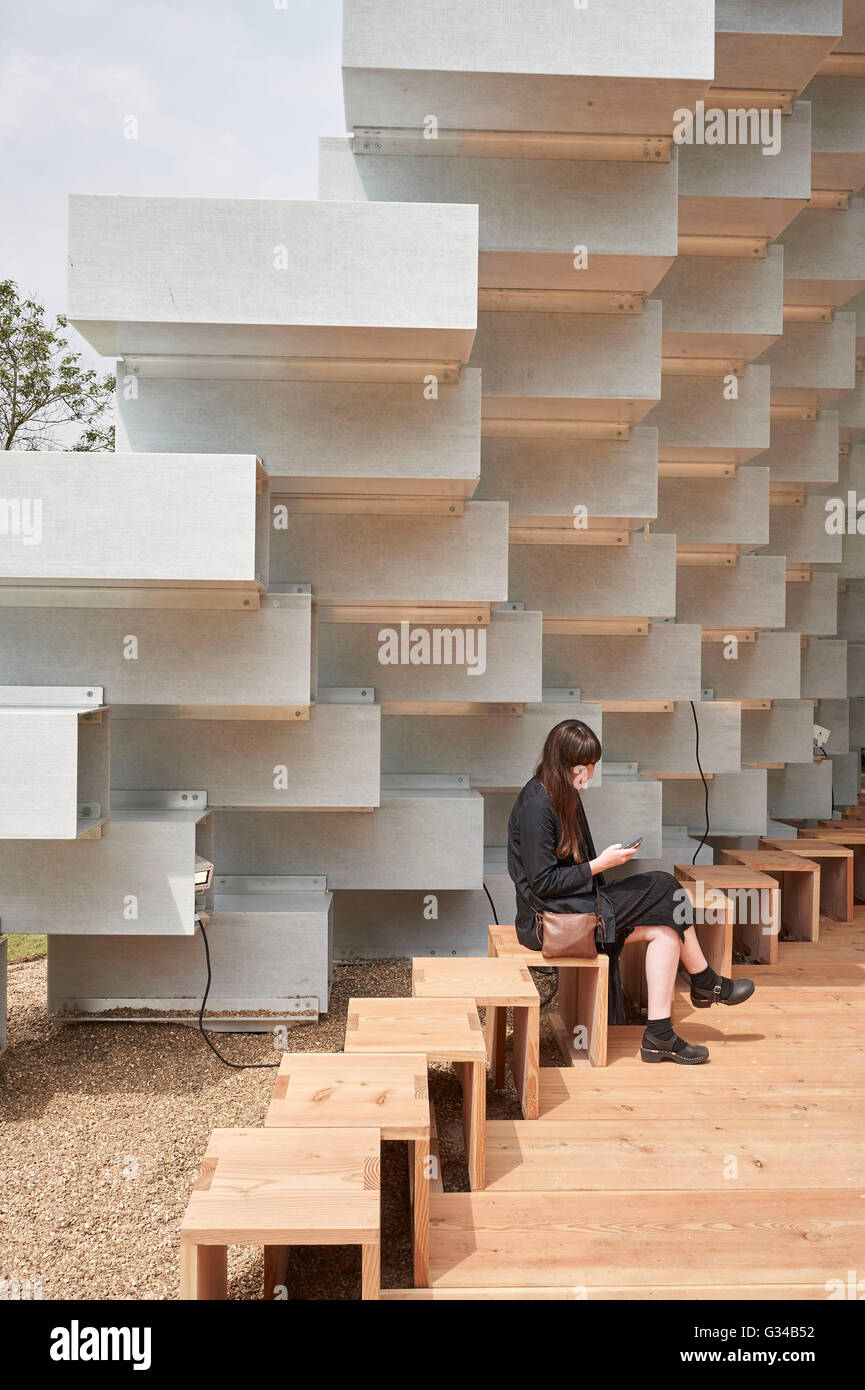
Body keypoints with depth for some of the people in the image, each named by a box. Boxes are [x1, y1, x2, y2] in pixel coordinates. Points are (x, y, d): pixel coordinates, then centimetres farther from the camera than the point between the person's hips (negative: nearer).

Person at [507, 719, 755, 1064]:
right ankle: (706, 983, 9)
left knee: (664, 929, -7)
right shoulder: (536, 806, -19)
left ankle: (659, 1036, -5)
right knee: (664, 890, -10)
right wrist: (600, 864, -17)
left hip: (574, 903, 9)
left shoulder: (566, 795, 10)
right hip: (548, 917, -9)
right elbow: (543, 882, -20)